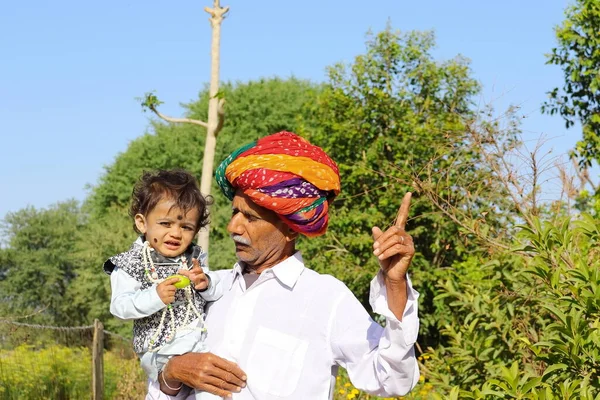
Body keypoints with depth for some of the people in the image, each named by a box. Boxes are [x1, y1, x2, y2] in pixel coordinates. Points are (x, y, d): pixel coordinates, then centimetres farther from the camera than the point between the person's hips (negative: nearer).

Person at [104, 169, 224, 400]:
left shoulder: (194, 258, 9)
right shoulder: (130, 264, -3)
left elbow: (218, 293, 14)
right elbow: (120, 307, -11)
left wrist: (206, 283, -9)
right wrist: (154, 297, -26)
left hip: (202, 339, 6)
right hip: (160, 349, -6)